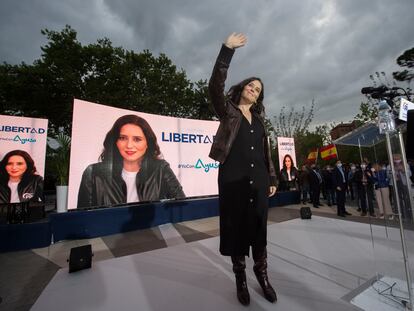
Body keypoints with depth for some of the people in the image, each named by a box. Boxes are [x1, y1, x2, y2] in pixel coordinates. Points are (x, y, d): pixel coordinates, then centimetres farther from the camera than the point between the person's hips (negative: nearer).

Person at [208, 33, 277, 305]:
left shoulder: (259, 118, 19)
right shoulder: (228, 111, 7)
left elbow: (266, 151, 17)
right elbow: (215, 86, -13)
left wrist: (272, 178, 13)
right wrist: (228, 49, -17)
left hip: (258, 180, 5)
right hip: (233, 178, -4)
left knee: (259, 228, 11)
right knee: (236, 227, 4)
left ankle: (262, 275, 32)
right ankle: (241, 279, 26)